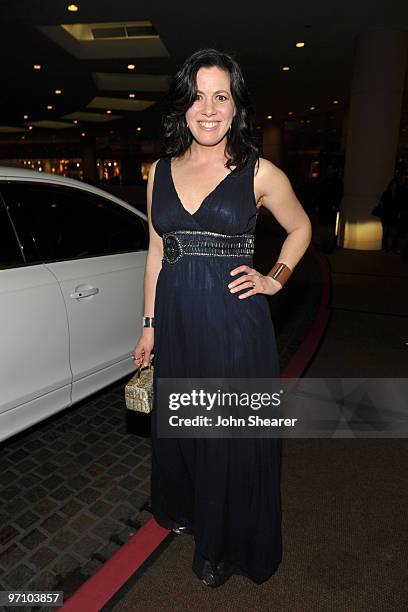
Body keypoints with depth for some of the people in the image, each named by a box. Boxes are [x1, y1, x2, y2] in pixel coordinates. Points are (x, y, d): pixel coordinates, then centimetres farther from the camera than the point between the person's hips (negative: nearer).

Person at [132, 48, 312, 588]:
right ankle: (185, 509, 52)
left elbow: (300, 228, 12)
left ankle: (226, 545, 39)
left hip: (236, 324, -3)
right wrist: (149, 325, 9)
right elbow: (156, 251, 10)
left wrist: (276, 279, -3)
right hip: (177, 322, 4)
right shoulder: (161, 171, 7)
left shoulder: (259, 173, -3)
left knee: (235, 436, 10)